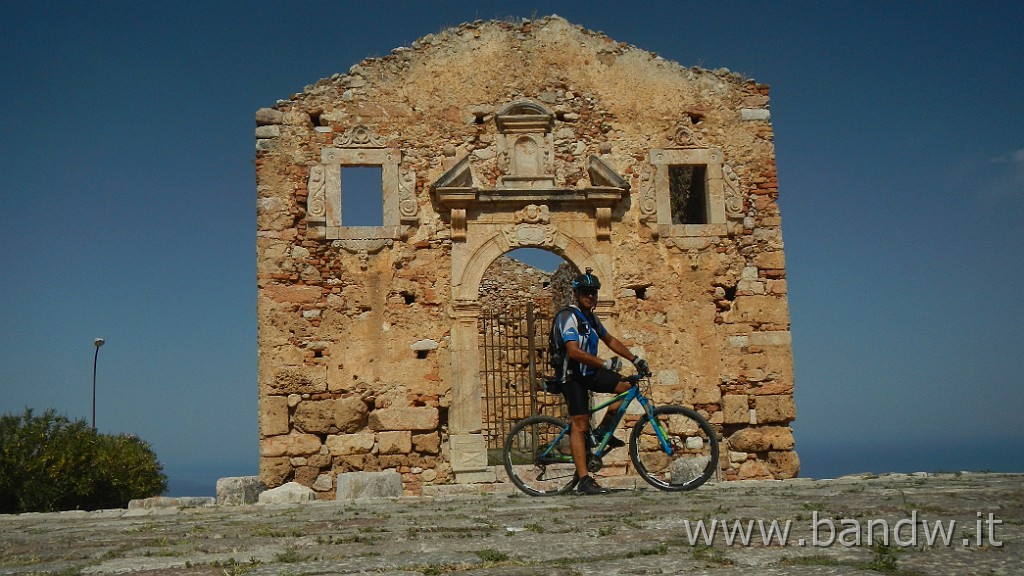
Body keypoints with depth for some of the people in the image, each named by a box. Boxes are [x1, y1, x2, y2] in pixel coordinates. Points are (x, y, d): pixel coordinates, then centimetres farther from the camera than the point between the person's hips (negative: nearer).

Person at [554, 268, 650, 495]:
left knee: (627, 386, -3)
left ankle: (603, 430, 9)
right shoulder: (569, 317, -16)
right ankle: (584, 480, -12)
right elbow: (574, 351, -28)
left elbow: (610, 340, 24)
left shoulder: (590, 317, 12)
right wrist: (605, 364, -30)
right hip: (572, 376, -8)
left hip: (589, 373, 8)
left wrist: (635, 359, 19)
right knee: (580, 425, -12)